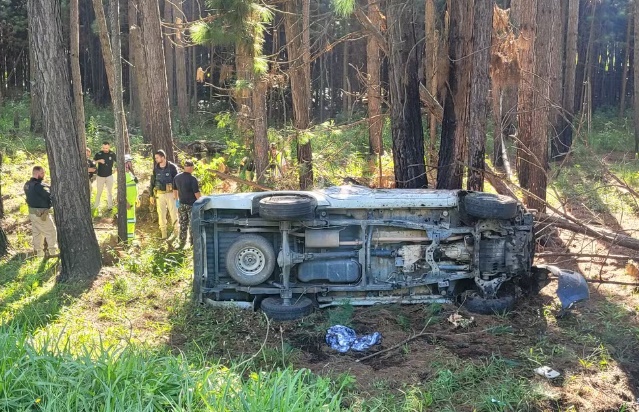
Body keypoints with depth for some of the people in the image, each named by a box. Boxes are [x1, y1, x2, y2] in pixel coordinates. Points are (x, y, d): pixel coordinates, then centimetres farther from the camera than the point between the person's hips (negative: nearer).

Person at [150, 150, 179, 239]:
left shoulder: (172, 167, -6)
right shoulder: (155, 169, 5)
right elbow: (152, 182, 11)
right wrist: (151, 195, 9)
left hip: (171, 194, -3)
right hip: (160, 194, 3)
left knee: (173, 213, 0)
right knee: (161, 214, 5)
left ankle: (176, 231, 12)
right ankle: (163, 233, 13)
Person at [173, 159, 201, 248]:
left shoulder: (177, 177, 2)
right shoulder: (192, 179, -17)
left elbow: (175, 190, 12)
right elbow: (197, 193, -16)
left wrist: (177, 200, 25)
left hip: (181, 204, 5)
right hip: (191, 204, -5)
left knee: (183, 224, 13)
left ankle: (182, 243, 17)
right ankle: (193, 241, 14)